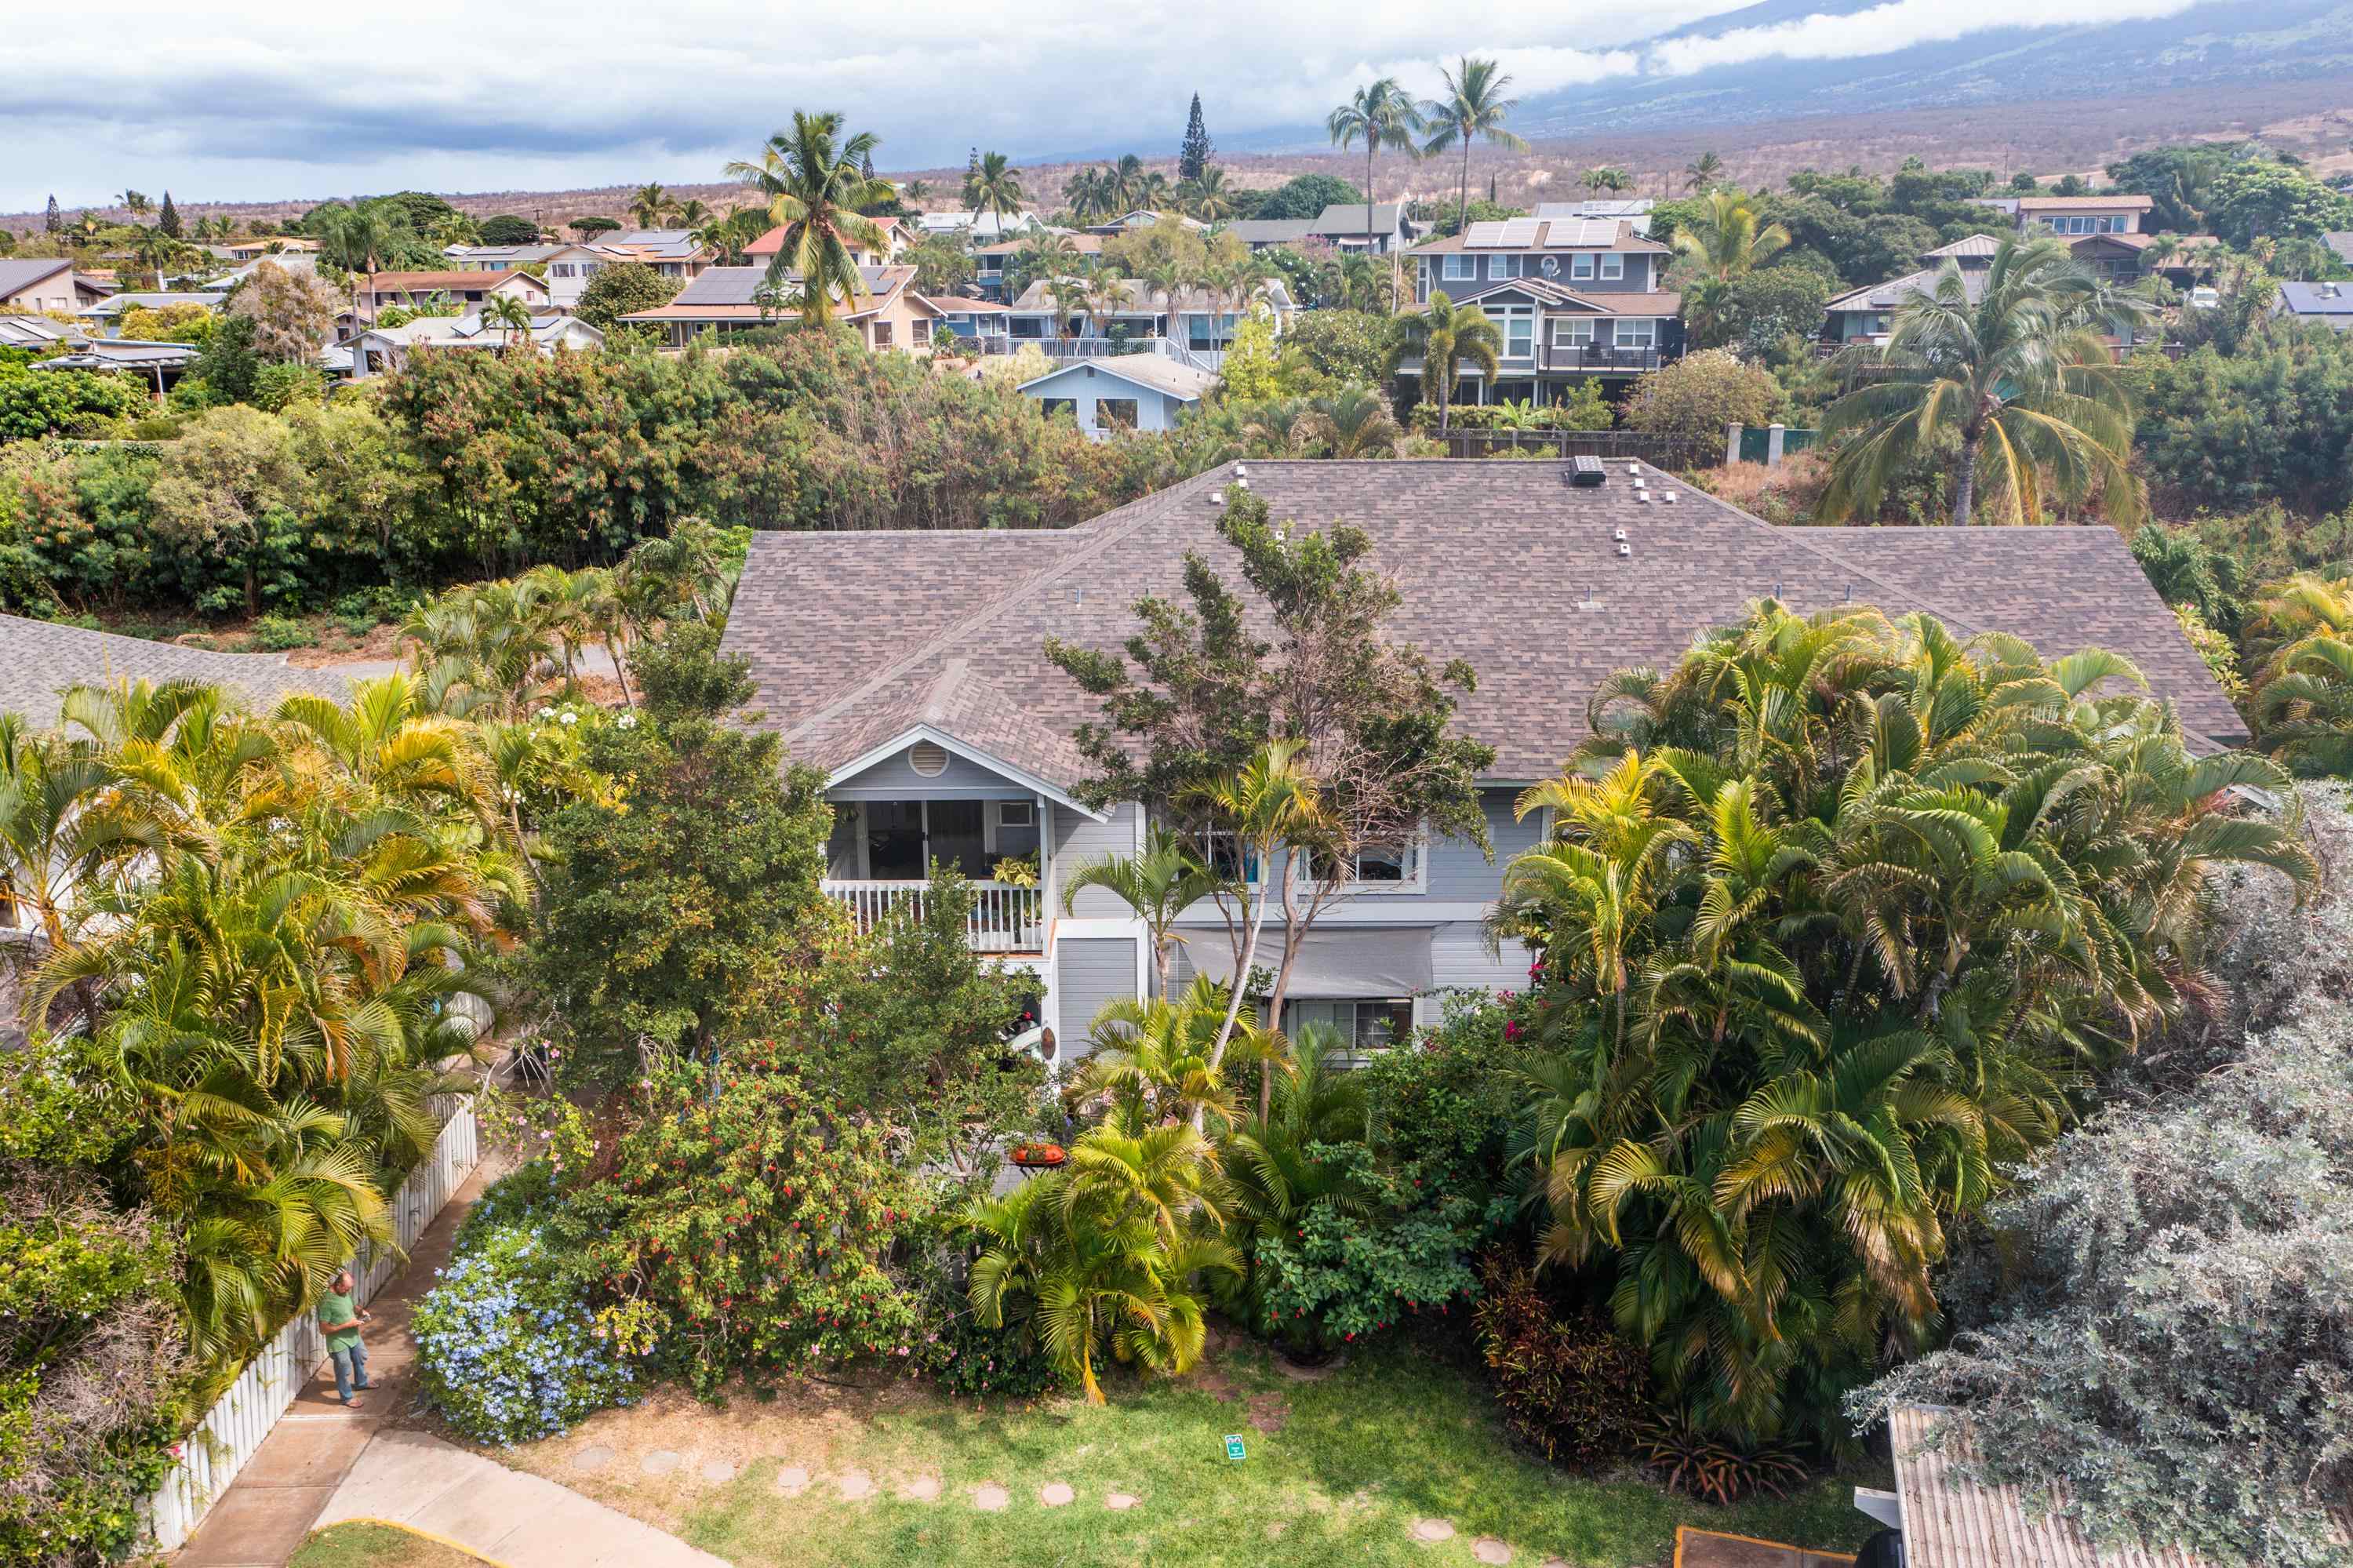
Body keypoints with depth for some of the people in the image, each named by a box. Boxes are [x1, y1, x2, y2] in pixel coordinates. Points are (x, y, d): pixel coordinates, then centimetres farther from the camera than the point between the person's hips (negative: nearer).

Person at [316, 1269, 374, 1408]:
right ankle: (347, 1398, 30)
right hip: (339, 1342, -8)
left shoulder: (345, 1292, -6)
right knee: (344, 1370, 9)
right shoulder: (327, 1301, -31)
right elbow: (323, 1329, -28)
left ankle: (361, 1383, 53)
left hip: (354, 1336, 8)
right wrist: (347, 1325, -29)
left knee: (361, 1359, 28)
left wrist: (361, 1311, -6)